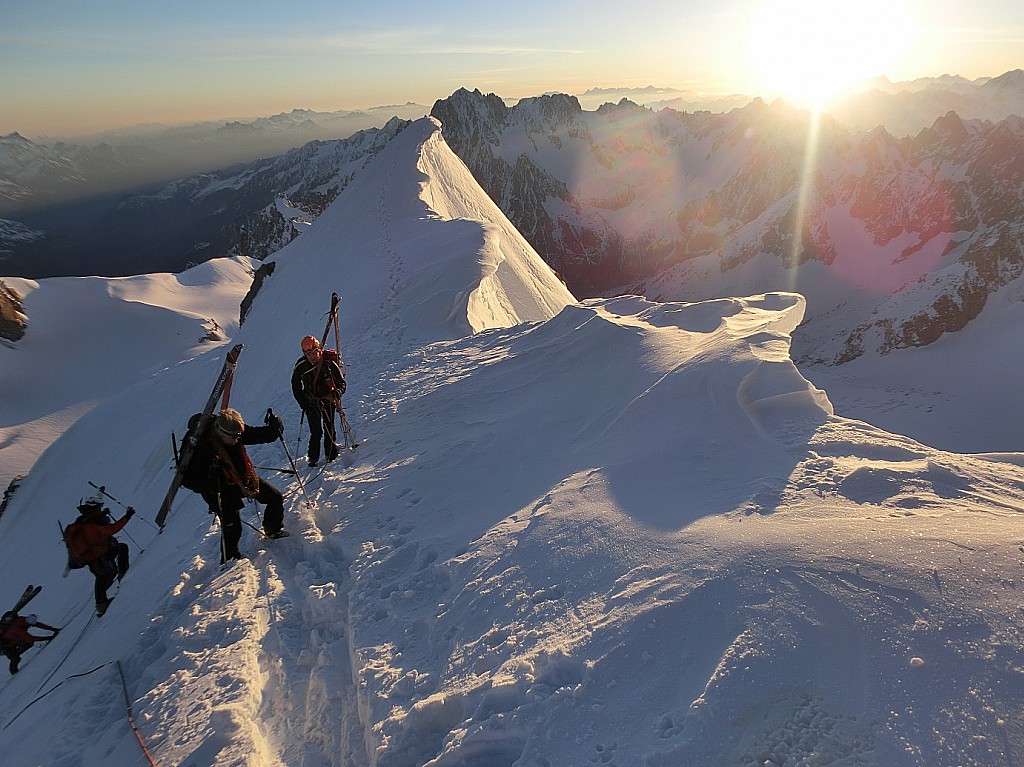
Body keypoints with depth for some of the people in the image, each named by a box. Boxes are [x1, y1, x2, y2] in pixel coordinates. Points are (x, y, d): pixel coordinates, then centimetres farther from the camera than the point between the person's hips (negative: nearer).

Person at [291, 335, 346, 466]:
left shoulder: (329, 363, -16)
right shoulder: (301, 366, -11)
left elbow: (341, 383, -9)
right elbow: (296, 387, 2)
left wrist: (337, 394, -30)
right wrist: (304, 405, -6)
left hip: (328, 400, 0)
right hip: (311, 402, 0)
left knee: (329, 430, 1)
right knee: (316, 433, -3)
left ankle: (331, 456, 16)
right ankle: (313, 459, 10)